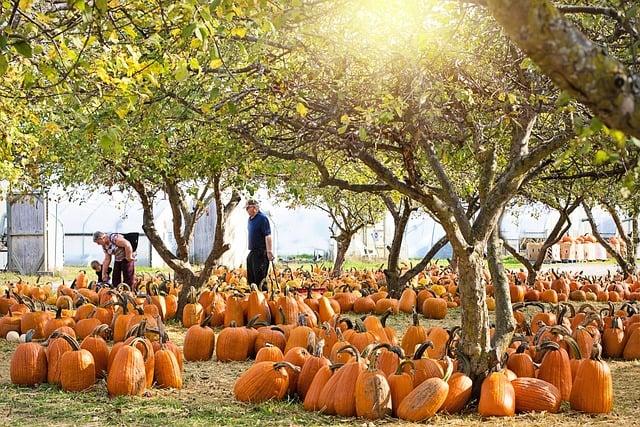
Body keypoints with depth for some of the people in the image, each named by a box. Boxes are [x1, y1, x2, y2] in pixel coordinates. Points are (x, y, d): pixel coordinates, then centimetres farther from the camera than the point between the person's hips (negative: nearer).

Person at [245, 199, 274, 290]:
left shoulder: (262, 218, -13)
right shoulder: (250, 219, 14)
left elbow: (267, 236, -20)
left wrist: (269, 251, -26)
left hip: (261, 252, -10)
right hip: (252, 251, 10)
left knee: (259, 278, -11)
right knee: (250, 279, 13)